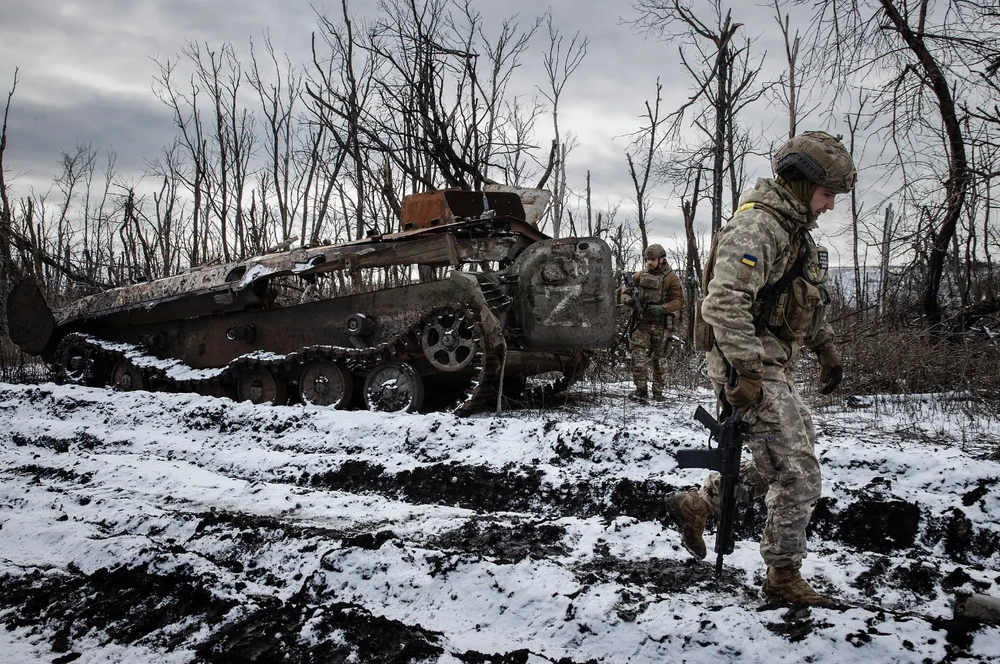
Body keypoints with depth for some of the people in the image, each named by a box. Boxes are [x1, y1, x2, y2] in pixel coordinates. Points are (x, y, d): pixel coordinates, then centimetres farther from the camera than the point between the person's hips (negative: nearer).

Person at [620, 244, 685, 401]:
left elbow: (679, 301, -4)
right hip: (641, 323, 2)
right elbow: (625, 290, 13)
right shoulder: (640, 275, 9)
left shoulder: (671, 278, 0)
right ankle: (641, 389, -10)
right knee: (638, 354, -13)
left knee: (659, 358, 8)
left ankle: (658, 391, 20)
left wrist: (662, 308, -20)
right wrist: (628, 300, -11)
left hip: (661, 325, -2)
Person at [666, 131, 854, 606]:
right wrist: (746, 374, -29)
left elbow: (810, 301, 29)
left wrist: (826, 349, 22)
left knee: (780, 463, 19)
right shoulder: (756, 227, -18)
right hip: (753, 372, -10)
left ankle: (694, 504, 29)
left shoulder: (794, 231, 16)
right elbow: (724, 303, -28)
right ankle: (783, 579, 12)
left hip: (776, 370, 10)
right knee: (798, 477, -4)